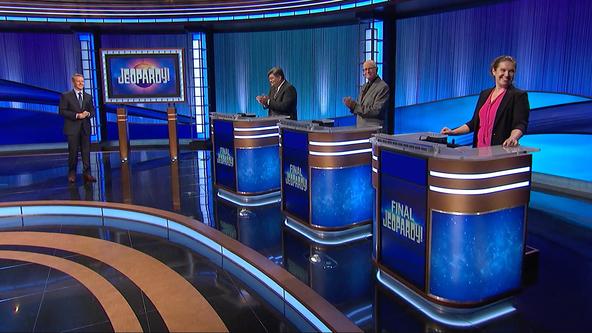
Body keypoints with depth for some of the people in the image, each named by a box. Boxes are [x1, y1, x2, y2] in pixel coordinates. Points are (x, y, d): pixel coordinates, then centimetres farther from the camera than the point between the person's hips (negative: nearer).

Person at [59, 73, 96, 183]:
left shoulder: (88, 97, 13)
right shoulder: (66, 96, 0)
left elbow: (92, 111, 14)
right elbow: (62, 111, -5)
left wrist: (88, 114, -9)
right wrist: (77, 115, -15)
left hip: (85, 128, 3)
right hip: (72, 128, -3)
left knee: (86, 151, 2)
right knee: (73, 152, 1)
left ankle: (87, 173, 6)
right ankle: (72, 173, 14)